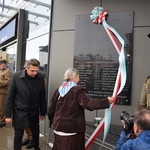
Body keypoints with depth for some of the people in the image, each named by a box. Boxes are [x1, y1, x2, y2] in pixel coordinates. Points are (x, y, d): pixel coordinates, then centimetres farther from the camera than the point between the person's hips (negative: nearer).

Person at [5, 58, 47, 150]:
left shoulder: (41, 78, -7)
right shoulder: (16, 77, -14)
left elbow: (42, 97, 2)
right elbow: (10, 97, -9)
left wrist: (43, 112, 8)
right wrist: (8, 115, -7)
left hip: (34, 112, 3)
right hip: (19, 112, -3)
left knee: (36, 133, 19)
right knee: (18, 136, 8)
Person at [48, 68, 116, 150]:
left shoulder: (59, 90, 5)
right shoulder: (77, 90, -12)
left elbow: (51, 109, 9)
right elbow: (88, 103, -21)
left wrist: (52, 121, 26)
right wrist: (106, 101, -16)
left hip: (59, 126, 6)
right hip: (73, 128, -6)